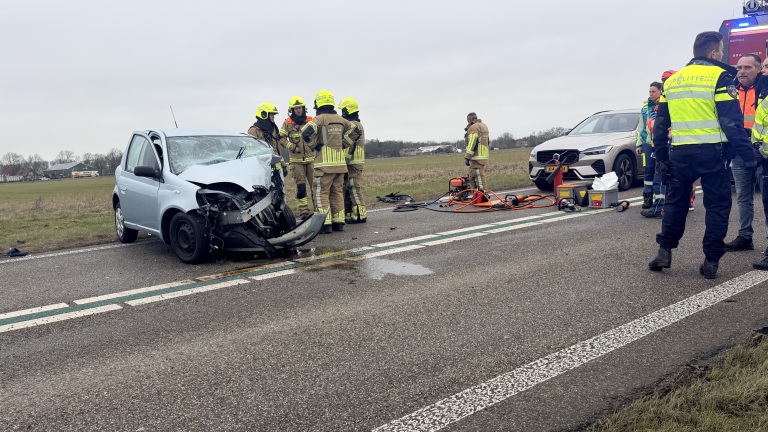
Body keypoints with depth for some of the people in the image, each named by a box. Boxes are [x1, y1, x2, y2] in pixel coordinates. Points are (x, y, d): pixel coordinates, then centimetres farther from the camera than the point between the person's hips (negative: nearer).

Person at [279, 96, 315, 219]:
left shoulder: (311, 121, 8)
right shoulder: (287, 123, 3)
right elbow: (281, 138, 2)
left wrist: (315, 144, 2)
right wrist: (291, 147, -10)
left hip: (311, 158, 2)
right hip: (296, 159, -2)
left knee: (314, 184, 3)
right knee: (300, 186, -3)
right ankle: (303, 210, 1)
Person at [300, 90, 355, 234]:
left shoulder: (320, 118, -8)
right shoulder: (340, 119, 13)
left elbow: (306, 131, -23)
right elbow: (353, 131, 22)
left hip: (325, 162, -6)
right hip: (340, 162, 6)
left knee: (321, 192, -1)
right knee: (337, 192, 12)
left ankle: (325, 223, -6)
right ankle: (338, 222, 14)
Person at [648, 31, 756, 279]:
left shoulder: (672, 81, 12)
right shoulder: (719, 77, -5)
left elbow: (660, 125, 14)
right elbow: (732, 122, -11)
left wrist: (661, 158, 20)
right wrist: (747, 154, -6)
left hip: (680, 154, 5)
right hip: (711, 152, -4)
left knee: (675, 201, 16)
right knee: (717, 204, 5)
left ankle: (664, 252, 10)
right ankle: (711, 261, 5)